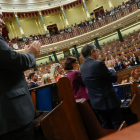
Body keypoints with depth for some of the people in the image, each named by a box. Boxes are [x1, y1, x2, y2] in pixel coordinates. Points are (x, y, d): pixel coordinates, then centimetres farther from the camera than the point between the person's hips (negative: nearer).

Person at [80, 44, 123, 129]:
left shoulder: (82, 68, 3)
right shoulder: (98, 64, -21)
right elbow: (114, 78, -13)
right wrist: (111, 70, 8)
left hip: (96, 103, 7)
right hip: (109, 101, -7)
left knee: (106, 127, 18)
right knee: (118, 125, 9)